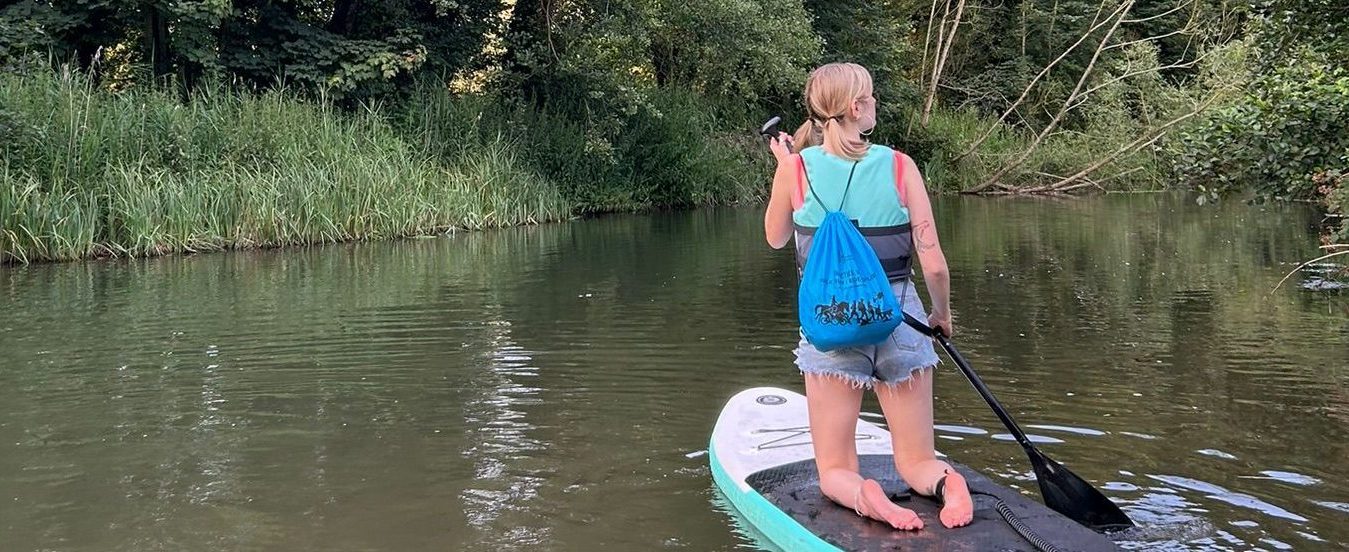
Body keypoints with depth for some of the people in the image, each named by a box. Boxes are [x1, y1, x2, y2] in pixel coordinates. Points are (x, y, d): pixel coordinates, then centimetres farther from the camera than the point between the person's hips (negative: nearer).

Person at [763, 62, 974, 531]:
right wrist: (942, 314, 13)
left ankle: (861, 496, -21)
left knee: (835, 469, 12)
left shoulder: (796, 167, -7)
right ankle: (944, 483, -16)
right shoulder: (900, 166, -6)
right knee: (917, 461, 16)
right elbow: (934, 265, -6)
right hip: (898, 319, 1)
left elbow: (775, 238, 12)